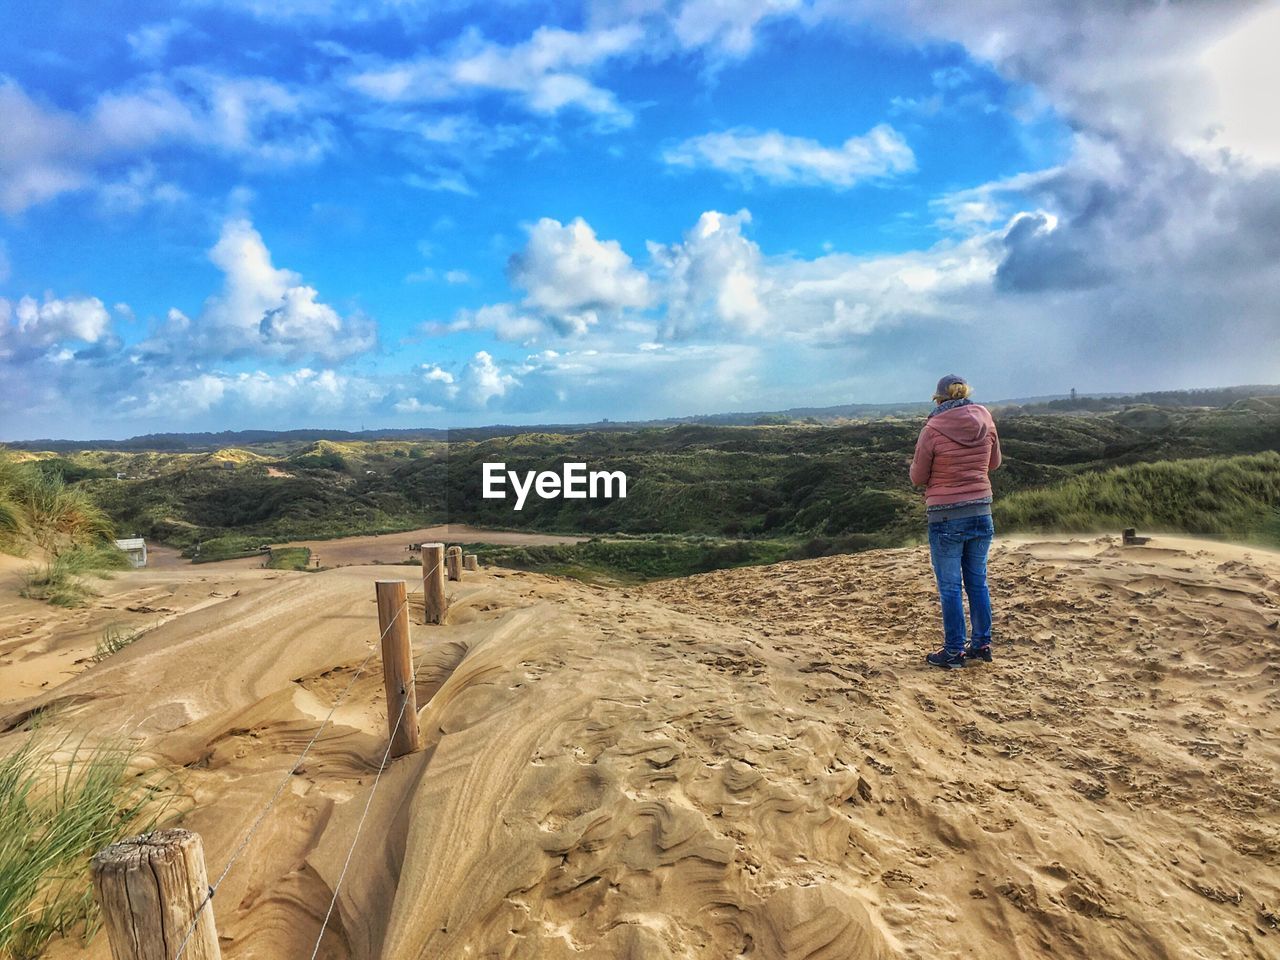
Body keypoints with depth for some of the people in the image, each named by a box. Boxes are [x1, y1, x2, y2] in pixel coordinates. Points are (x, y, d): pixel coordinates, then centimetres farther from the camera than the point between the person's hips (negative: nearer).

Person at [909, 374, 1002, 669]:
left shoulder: (933, 430, -14)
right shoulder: (985, 422, 0)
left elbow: (918, 477, -4)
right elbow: (993, 462, 16)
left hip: (946, 518, -5)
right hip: (981, 514, 5)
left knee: (950, 587, 4)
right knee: (978, 582, 16)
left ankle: (954, 651, 12)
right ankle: (981, 644, 25)